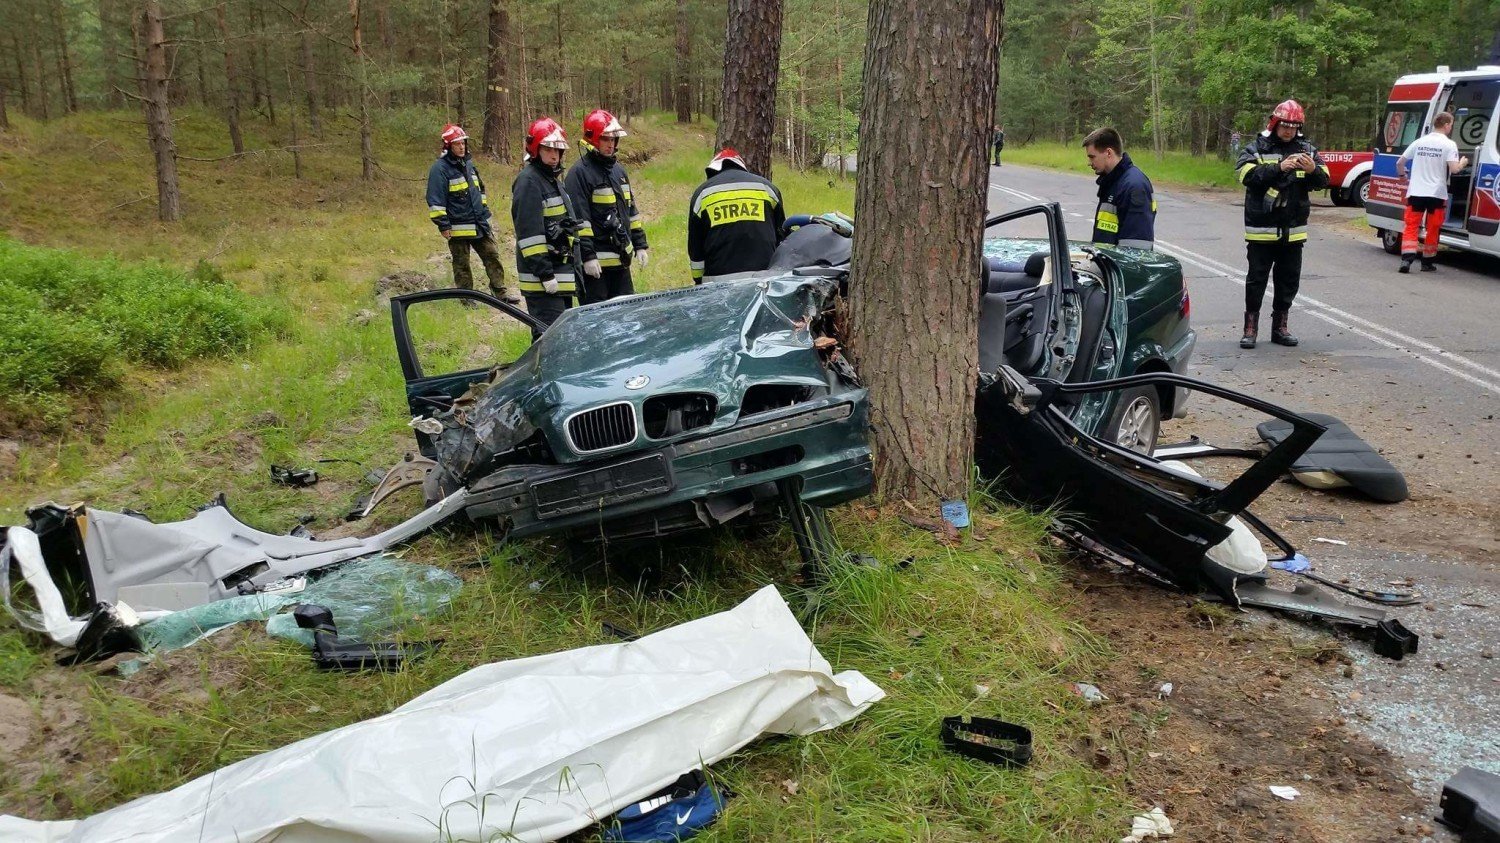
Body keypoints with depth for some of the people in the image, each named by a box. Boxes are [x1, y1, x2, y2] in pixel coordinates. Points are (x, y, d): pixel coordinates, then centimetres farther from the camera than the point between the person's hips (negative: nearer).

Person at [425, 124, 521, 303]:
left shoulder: (468, 164, 13)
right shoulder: (440, 168, -11)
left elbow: (480, 190, 24)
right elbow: (435, 201, -14)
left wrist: (485, 213, 21)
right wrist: (443, 225, -16)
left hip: (480, 225, 7)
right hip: (458, 227, -7)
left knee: (492, 256, 7)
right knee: (461, 265, 5)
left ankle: (500, 291, 15)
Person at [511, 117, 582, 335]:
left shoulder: (553, 178, 18)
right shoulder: (528, 180, -13)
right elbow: (529, 232, -20)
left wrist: (570, 267, 24)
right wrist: (545, 274, -22)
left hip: (561, 271, 10)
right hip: (542, 278, -10)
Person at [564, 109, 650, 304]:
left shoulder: (618, 169, 15)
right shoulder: (579, 172, -11)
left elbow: (631, 211, 21)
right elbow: (577, 220, -16)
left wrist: (640, 245, 16)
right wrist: (587, 257, -20)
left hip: (621, 258, 8)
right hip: (595, 262, -8)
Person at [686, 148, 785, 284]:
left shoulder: (701, 193, 13)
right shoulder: (766, 186, 16)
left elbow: (695, 249, 13)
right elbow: (782, 236, 20)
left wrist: (699, 283, 22)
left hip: (718, 280, -1)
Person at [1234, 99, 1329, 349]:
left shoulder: (1307, 150, 8)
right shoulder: (1256, 148, -3)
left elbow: (1324, 181, 3)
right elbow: (1245, 174, -19)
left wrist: (1313, 170, -19)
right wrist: (1279, 167, -29)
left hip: (1293, 230, 4)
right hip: (1261, 230, -4)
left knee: (1289, 280, 10)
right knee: (1256, 279, 2)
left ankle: (1280, 327, 21)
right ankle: (1250, 328, 10)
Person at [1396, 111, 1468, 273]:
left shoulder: (1419, 142, 9)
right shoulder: (1449, 144, -5)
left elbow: (1400, 163, 11)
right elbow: (1454, 169, -14)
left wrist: (1403, 176, 28)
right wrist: (1463, 163, 7)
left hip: (1416, 192, 3)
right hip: (1436, 193, -2)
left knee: (1411, 225, 2)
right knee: (1432, 229, 9)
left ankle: (1407, 259, -15)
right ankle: (1427, 262, 16)